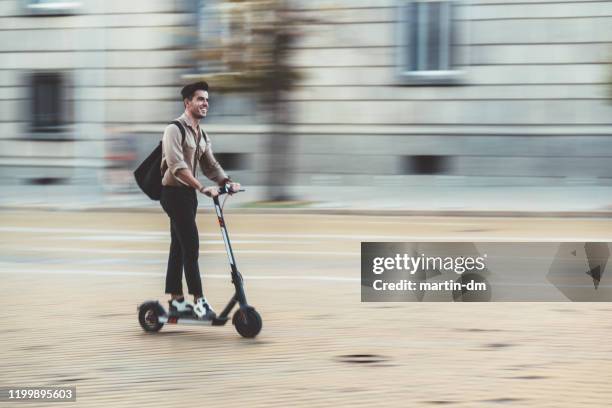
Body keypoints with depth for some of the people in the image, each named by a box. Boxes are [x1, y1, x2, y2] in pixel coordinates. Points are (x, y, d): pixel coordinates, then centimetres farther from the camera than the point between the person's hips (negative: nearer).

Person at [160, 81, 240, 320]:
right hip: (174, 192, -9)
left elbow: (210, 165, 9)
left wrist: (227, 182, -10)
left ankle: (176, 300, 16)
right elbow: (176, 166, -25)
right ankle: (198, 301, -11)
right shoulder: (175, 129, -14)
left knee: (179, 246, 11)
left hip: (189, 193, 9)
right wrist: (202, 188, -32)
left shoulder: (201, 136, 15)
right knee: (191, 245, -12)